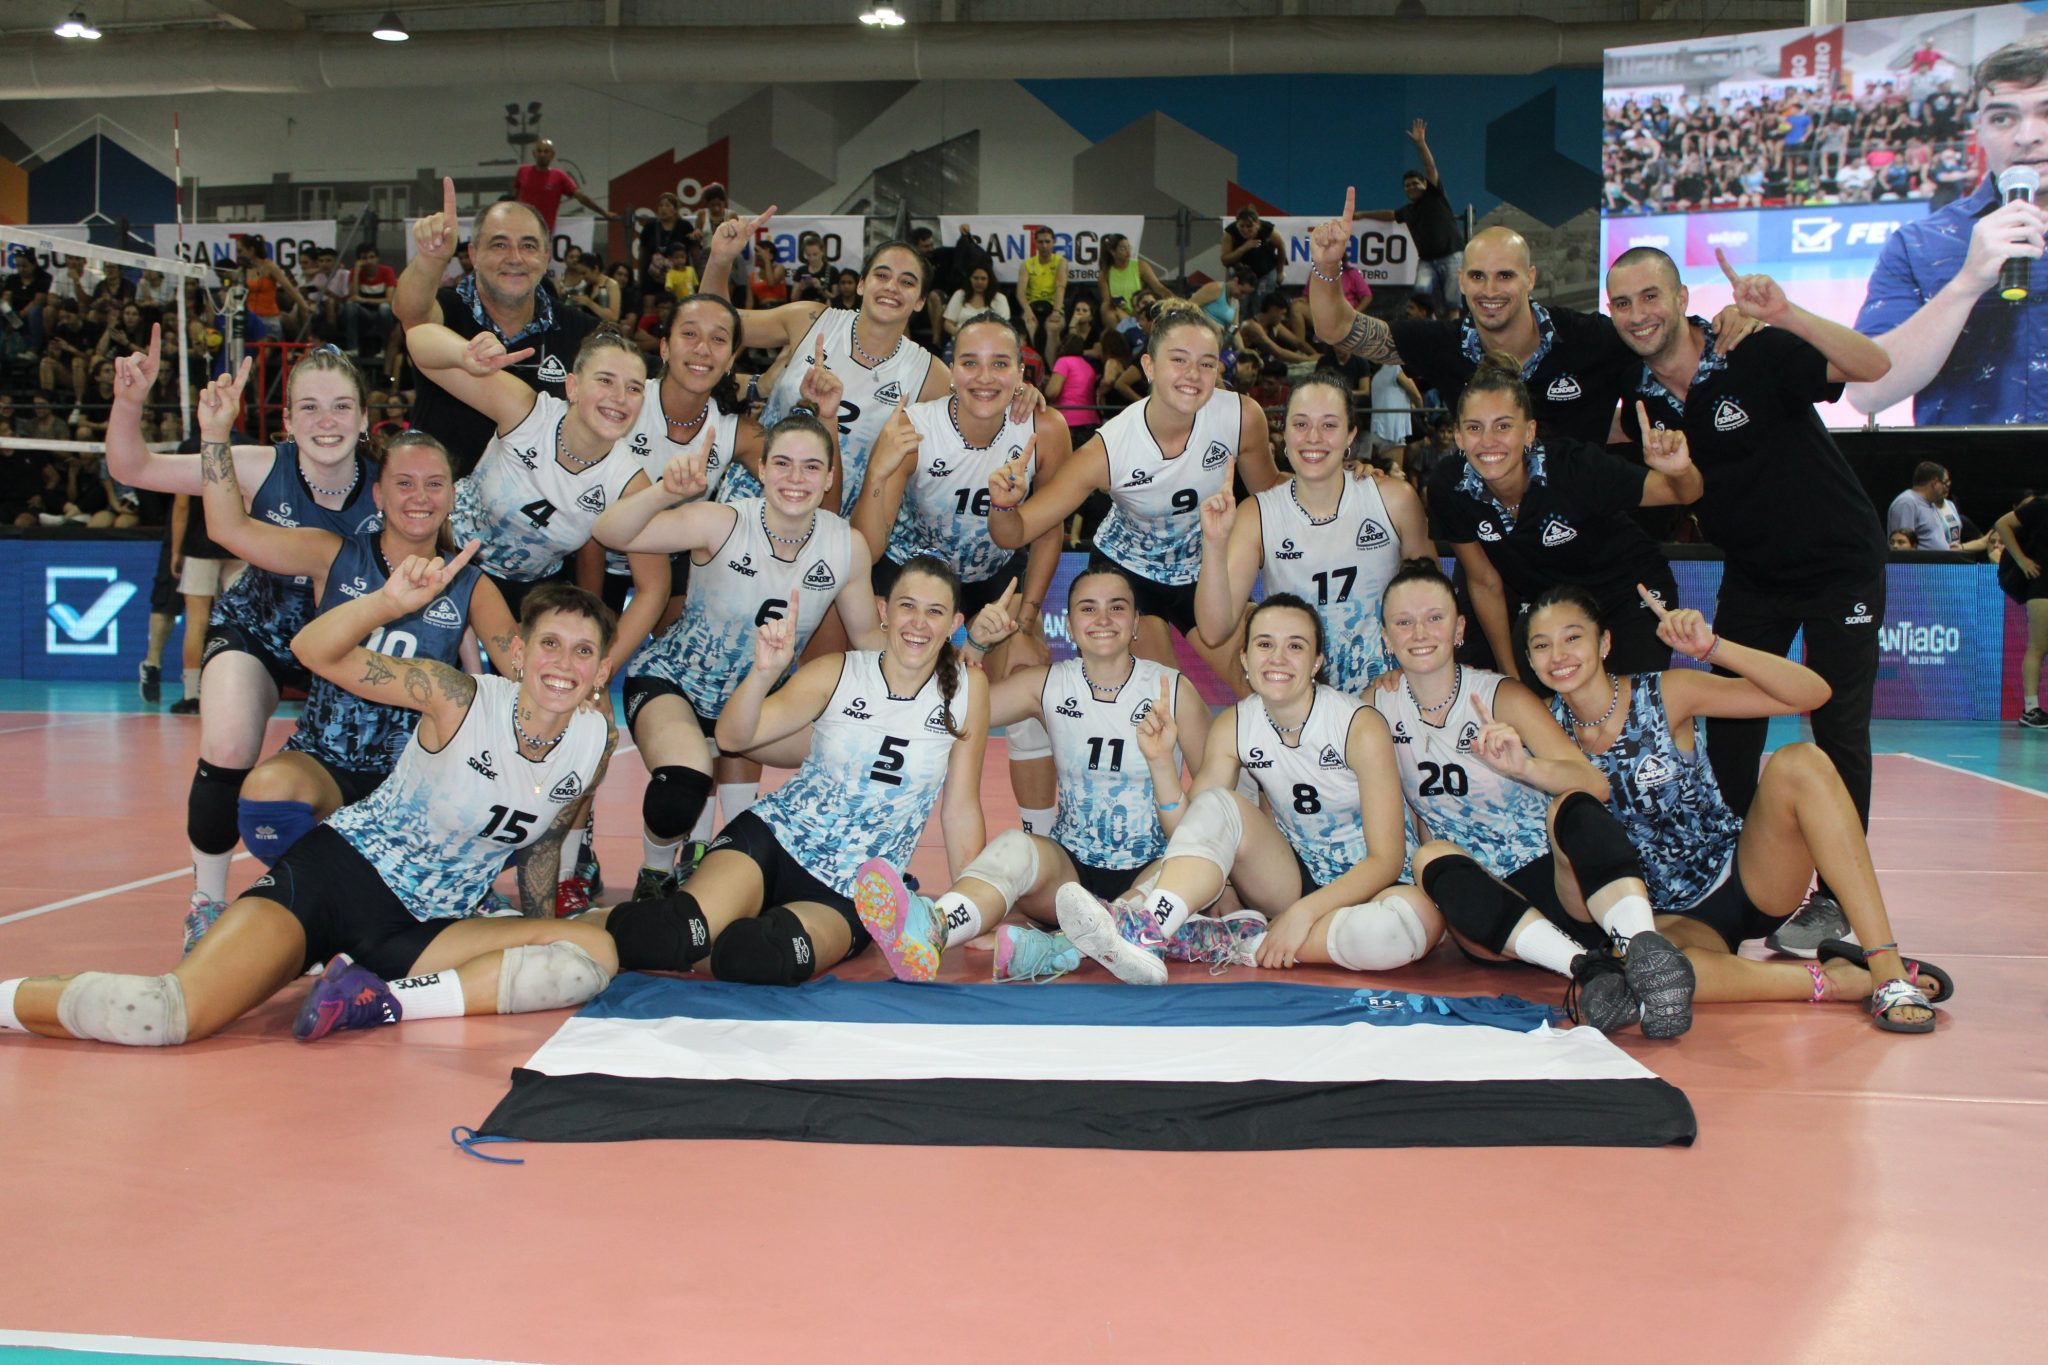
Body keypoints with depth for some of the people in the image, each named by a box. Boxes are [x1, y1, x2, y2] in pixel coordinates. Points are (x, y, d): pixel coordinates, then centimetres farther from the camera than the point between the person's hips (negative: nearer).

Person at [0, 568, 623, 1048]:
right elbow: (315, 650, -19)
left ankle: (381, 999, -22)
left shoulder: (596, 741, -3)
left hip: (422, 930, 5)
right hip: (335, 874, -4)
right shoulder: (460, 699, -14)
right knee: (159, 1016, -27)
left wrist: (538, 945, 24)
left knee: (594, 955, -20)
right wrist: (390, 601, -37)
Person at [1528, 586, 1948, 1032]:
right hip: (1677, 918, 0)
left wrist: (1710, 646, -29)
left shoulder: (1662, 694, -9)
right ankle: (1839, 980, -24)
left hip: (1746, 881, 0)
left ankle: (1888, 969, -28)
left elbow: (1812, 692, -15)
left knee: (1799, 763, -26)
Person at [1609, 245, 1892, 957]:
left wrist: (1785, 316, -47)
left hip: (1841, 564, -5)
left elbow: (1874, 366, -34)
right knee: (1729, 729, 3)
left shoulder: (1758, 357, -22)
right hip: (1752, 573, 5)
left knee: (1838, 729, -3)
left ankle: (1836, 897, 8)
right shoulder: (1642, 401, -5)